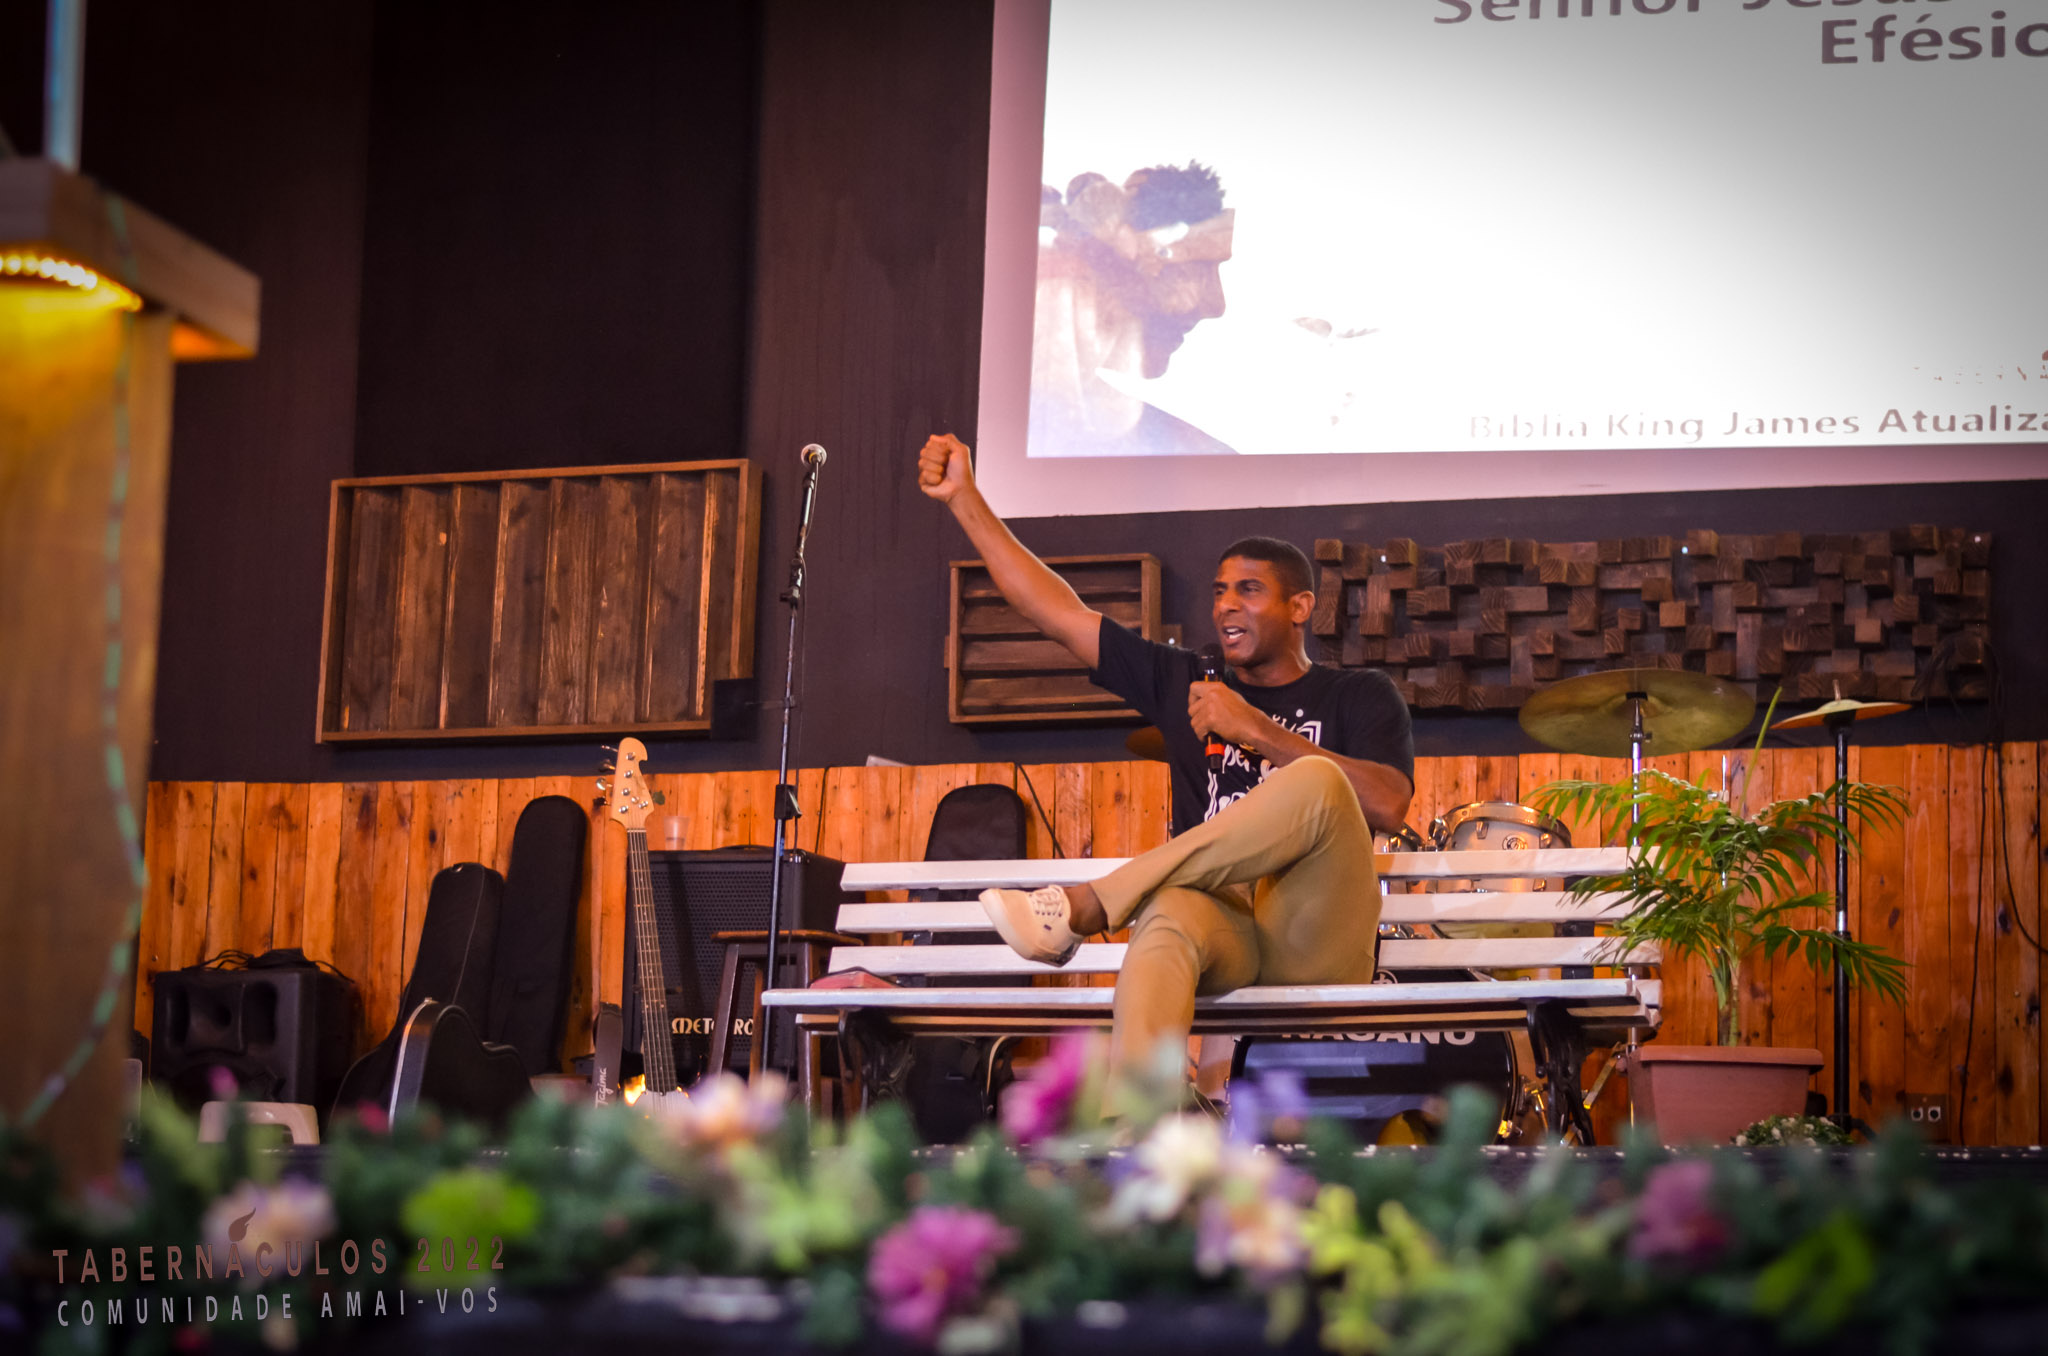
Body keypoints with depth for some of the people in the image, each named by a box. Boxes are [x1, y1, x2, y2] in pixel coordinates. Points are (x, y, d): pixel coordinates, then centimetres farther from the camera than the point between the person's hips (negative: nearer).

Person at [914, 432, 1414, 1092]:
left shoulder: (1359, 696, 15)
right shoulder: (1184, 684, 25)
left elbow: (1387, 805, -5)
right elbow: (1058, 612, 22)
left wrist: (1256, 730, -6)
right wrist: (964, 499, 18)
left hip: (1319, 948, -2)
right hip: (1218, 922, 2)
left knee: (1316, 779, -31)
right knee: (1167, 916, -37)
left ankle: (1083, 907, -27)